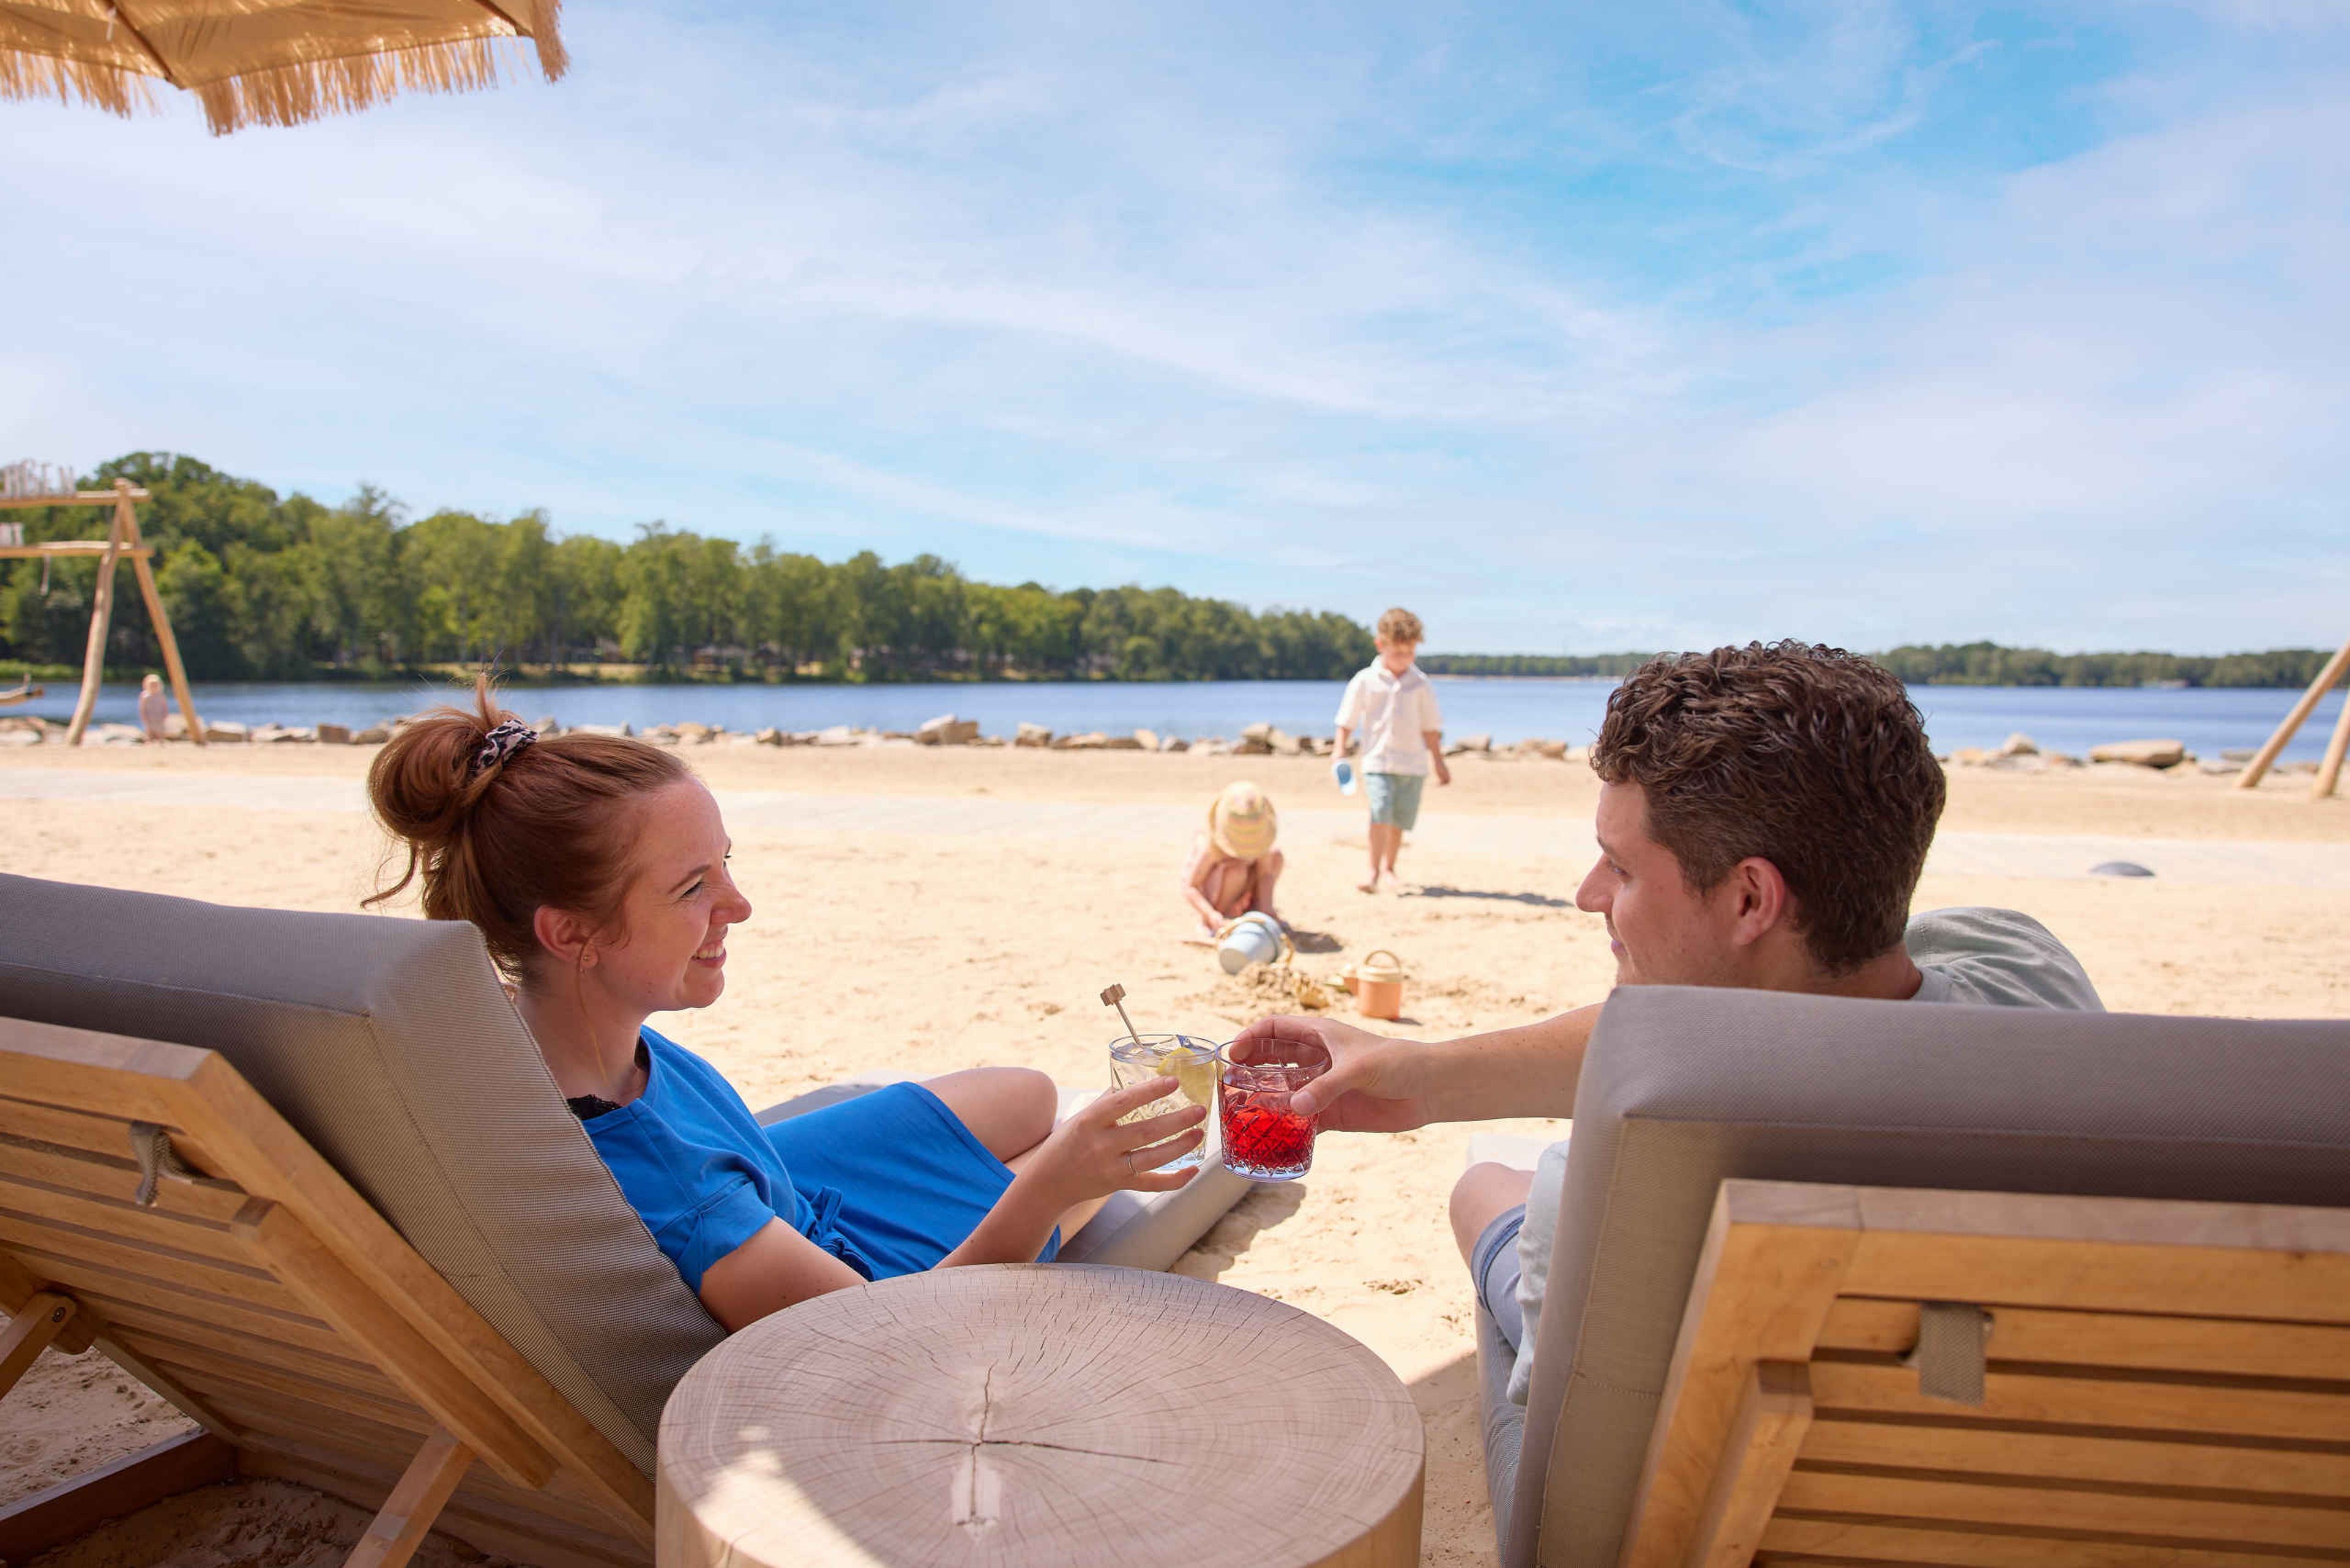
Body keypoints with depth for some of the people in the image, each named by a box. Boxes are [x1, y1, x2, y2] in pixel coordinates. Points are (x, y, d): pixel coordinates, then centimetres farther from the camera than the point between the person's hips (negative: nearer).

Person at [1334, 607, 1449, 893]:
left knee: (1401, 819, 8)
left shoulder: (1421, 685, 5)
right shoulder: (1365, 680, 0)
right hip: (1377, 760, -2)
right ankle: (1374, 871, -16)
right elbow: (1347, 721, 6)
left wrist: (1438, 762, 11)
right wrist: (1340, 752, -1)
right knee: (1380, 813, -18)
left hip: (1412, 764, 2)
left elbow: (1431, 727, 11)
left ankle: (1388, 867, 28)